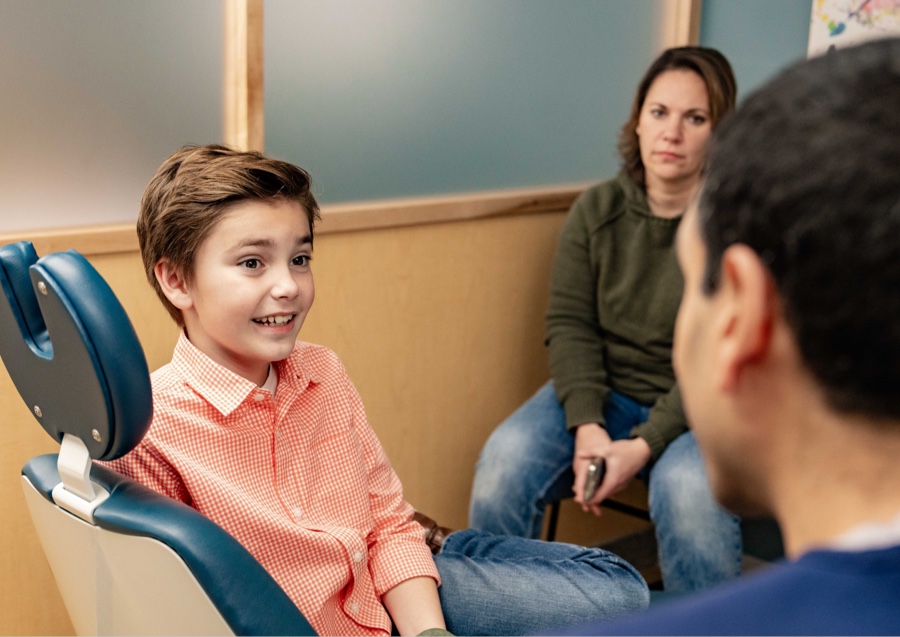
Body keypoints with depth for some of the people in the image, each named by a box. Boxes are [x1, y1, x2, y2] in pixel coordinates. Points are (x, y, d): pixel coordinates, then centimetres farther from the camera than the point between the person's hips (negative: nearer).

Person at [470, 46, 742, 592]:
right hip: (603, 392, 3)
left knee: (691, 491, -35)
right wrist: (586, 424, -17)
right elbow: (570, 323, -2)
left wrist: (644, 445, -22)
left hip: (696, 406, -3)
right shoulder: (596, 210, 1)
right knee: (504, 463, -22)